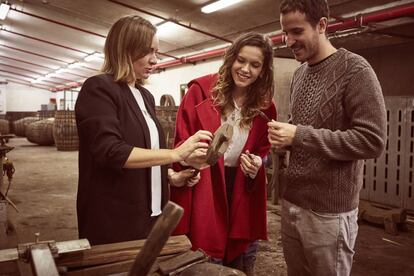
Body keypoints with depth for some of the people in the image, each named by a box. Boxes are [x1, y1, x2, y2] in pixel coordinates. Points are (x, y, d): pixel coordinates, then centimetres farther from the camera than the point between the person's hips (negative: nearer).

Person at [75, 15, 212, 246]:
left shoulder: (146, 96, 13)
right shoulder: (99, 89, -11)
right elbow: (111, 152, -24)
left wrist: (172, 177, 6)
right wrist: (176, 154, -27)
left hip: (150, 214, 8)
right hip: (114, 219, -8)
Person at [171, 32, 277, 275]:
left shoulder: (265, 107, 3)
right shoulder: (201, 91, -9)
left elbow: (263, 151, 13)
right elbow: (181, 143, -7)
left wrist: (256, 164, -10)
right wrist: (191, 155, -29)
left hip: (244, 197, 4)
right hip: (203, 193, -3)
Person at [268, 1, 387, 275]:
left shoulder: (354, 69, -12)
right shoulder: (299, 73, 11)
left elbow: (372, 140, -19)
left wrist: (299, 135, -24)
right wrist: (285, 135, -2)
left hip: (329, 212, -6)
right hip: (292, 202, 7)